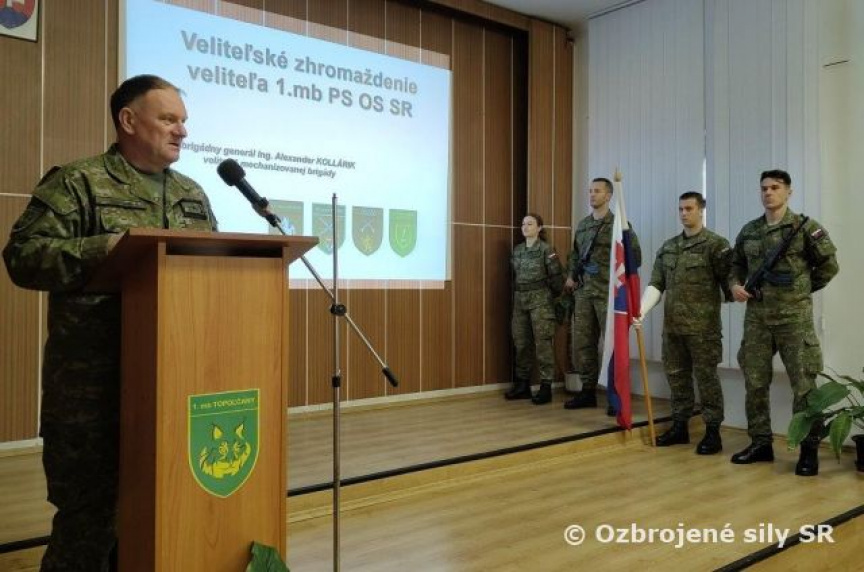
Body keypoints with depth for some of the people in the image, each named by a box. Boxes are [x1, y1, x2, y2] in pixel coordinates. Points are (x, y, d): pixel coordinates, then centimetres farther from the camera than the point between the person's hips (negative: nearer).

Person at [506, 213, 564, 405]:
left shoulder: (546, 249, -7)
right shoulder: (517, 250, 12)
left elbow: (556, 277, -6)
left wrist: (552, 297, 0)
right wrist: (516, 296, 13)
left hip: (540, 301, -6)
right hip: (520, 301, 6)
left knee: (542, 343, -4)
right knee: (521, 343, 9)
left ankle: (545, 387, 2)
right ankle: (523, 385, 18)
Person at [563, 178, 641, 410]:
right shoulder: (582, 225, 14)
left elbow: (635, 257, -5)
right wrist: (571, 276, 13)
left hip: (608, 293, -6)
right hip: (583, 292, 6)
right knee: (582, 343, 9)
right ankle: (588, 392, 21)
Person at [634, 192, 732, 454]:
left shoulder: (716, 244, -4)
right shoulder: (667, 247, 11)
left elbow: (728, 282, -4)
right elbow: (656, 284, 6)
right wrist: (642, 309, -6)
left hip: (703, 326, -5)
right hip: (672, 325, 6)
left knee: (706, 377, 1)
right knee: (676, 375, 12)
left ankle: (713, 432, 11)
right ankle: (679, 426, 24)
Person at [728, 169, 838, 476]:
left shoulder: (805, 227, -3)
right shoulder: (748, 231, 10)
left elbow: (829, 265, 2)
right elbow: (737, 264, 21)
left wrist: (802, 289, 4)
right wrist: (735, 284, 2)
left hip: (794, 317, -4)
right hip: (756, 317, 5)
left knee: (804, 385, 0)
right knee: (755, 383, 8)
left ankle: (809, 450, 12)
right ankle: (761, 443, 21)